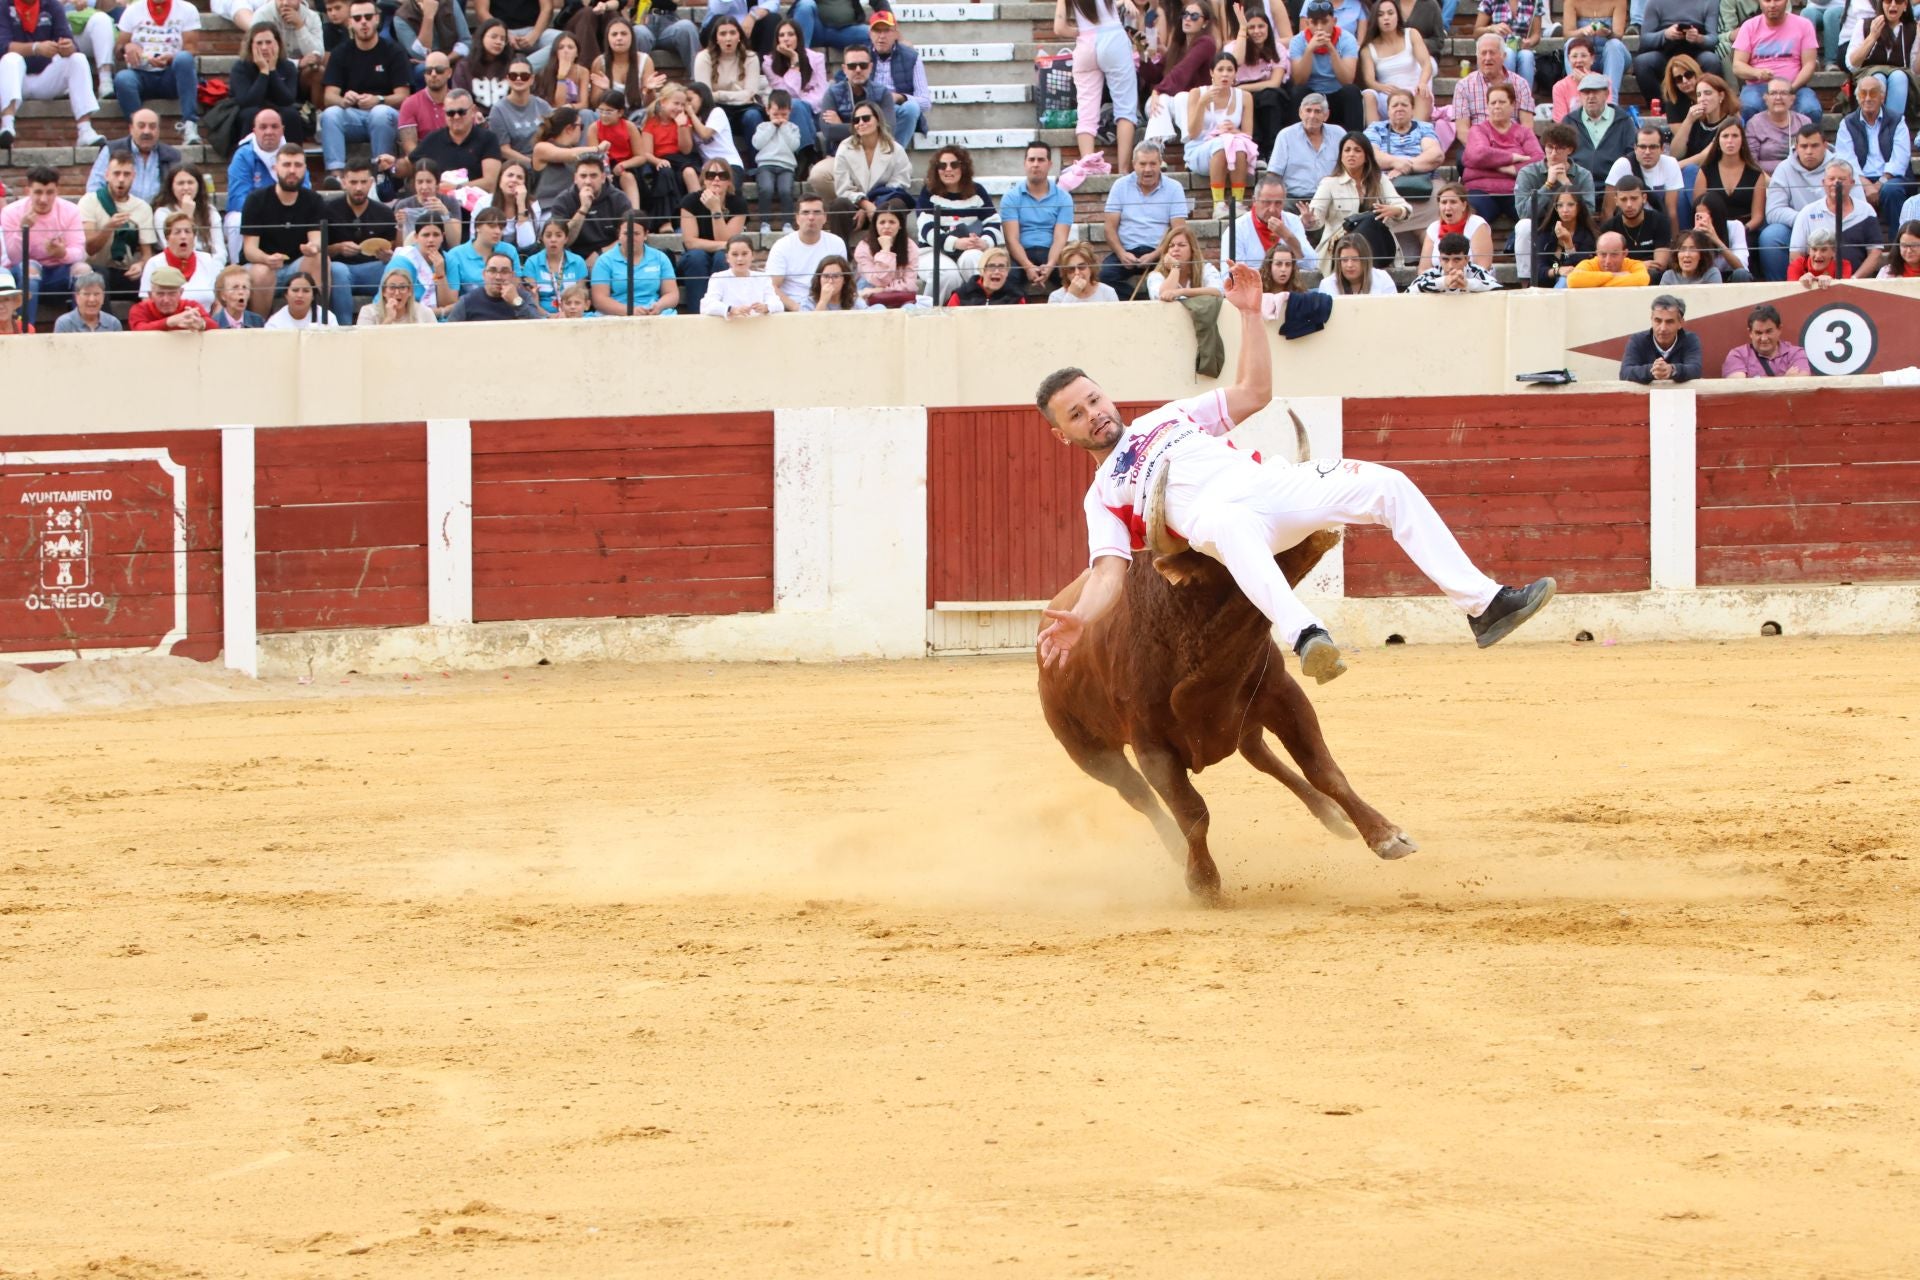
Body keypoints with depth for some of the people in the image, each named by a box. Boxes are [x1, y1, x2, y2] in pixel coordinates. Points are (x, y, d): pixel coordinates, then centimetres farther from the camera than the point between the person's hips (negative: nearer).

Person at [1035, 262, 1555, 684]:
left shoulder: (1169, 417, 36)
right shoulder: (1102, 496, 21)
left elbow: (1253, 392, 32)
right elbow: (1109, 573, 5)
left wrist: (1250, 314, 24)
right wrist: (1078, 620, -16)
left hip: (1271, 482, 6)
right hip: (1211, 512, -6)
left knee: (1387, 485, -14)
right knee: (1229, 524, -44)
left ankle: (1485, 604, -18)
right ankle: (1305, 636, -65)